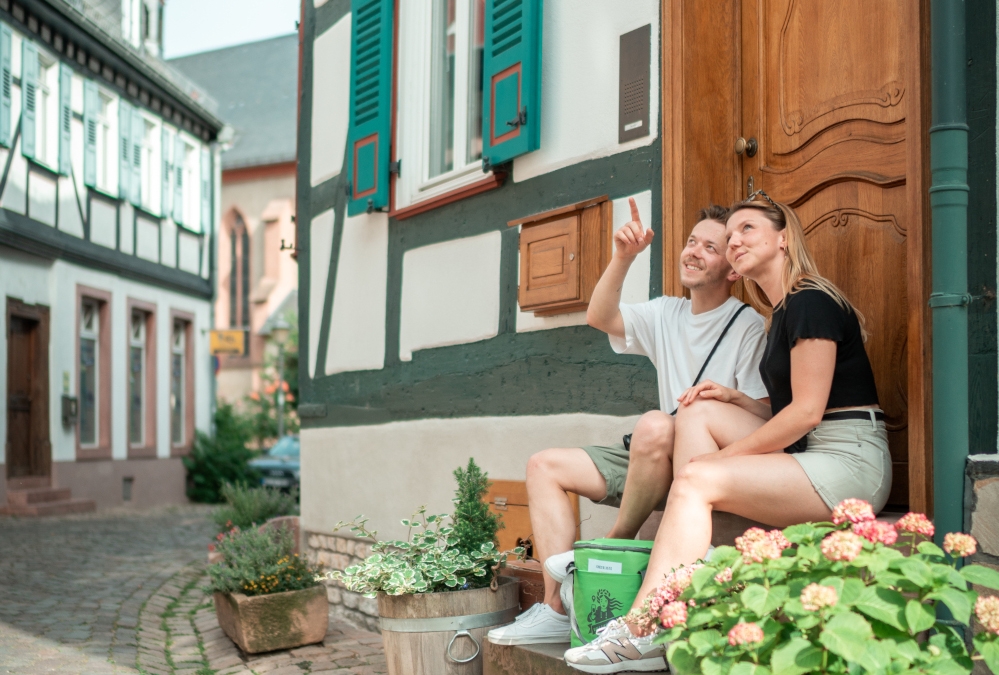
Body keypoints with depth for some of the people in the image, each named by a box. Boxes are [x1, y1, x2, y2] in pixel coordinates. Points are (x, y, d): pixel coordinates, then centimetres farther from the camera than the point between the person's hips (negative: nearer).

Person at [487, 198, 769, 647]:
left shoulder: (748, 327, -6)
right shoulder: (667, 314, 13)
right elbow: (600, 318, 0)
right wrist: (622, 258, -12)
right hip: (656, 460, 8)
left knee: (655, 425, -39)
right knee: (545, 466, 0)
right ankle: (559, 609, -12)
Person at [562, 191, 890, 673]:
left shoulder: (810, 302, -10)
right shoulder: (782, 313, 20)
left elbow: (806, 412, -16)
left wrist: (724, 455, -12)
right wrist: (734, 399, 2)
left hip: (850, 462, -9)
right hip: (808, 456, 9)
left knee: (695, 481, -22)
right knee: (698, 413, 1)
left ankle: (644, 632, -22)